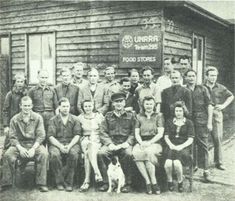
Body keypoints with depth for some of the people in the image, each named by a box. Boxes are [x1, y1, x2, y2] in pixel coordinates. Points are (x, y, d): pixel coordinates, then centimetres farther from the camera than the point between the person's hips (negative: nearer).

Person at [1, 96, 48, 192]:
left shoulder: (38, 118, 1)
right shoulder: (14, 119, 2)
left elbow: (41, 136, -4)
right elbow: (12, 137, -1)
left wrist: (33, 148, -19)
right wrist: (20, 148, -19)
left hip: (35, 144, -1)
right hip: (19, 144, 1)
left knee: (44, 154, -31)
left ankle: (41, 183, -22)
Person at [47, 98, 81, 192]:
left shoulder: (74, 119, 11)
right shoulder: (53, 120, 8)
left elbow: (77, 135, 3)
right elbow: (51, 137, -2)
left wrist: (69, 146, -15)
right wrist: (60, 146, -17)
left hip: (71, 143, 0)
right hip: (56, 144, 0)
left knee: (74, 154, -34)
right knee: (54, 155, -34)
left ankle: (68, 182, -20)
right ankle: (59, 182, -17)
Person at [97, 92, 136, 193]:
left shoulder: (131, 116, 13)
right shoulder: (108, 116, 16)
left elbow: (133, 133, 6)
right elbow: (103, 132, 7)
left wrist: (127, 143, -11)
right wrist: (110, 144, -8)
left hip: (125, 144, -2)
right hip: (111, 143, 2)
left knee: (128, 154, -35)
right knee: (101, 153, -29)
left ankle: (128, 183, -18)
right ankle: (105, 182, -16)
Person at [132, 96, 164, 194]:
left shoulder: (158, 116, 11)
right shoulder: (139, 117, 19)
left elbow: (160, 134, 1)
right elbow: (136, 133, 13)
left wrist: (149, 142, -12)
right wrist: (141, 142, -7)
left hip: (155, 143, -2)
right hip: (141, 143, 2)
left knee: (148, 152, -37)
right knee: (136, 153, -32)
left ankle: (153, 182, -27)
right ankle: (147, 182, -27)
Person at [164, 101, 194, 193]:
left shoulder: (188, 123, 10)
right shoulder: (169, 122, 17)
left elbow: (190, 139, 3)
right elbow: (166, 136, 12)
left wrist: (181, 146, -13)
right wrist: (171, 145, -8)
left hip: (184, 147, -2)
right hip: (171, 147, 2)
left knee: (177, 163, -32)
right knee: (168, 163, -30)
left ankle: (180, 182, -7)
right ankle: (169, 181, -5)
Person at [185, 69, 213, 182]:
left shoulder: (202, 89, 7)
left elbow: (209, 105, 3)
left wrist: (209, 122, -4)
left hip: (202, 120, -2)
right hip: (188, 121, 2)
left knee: (203, 145, -3)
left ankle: (206, 170, 2)